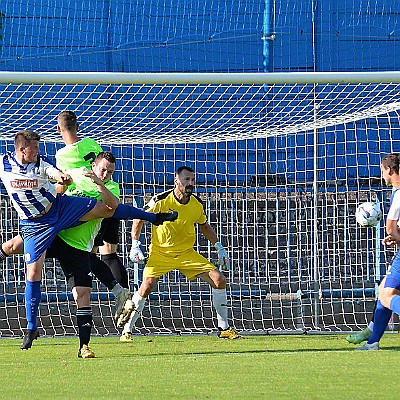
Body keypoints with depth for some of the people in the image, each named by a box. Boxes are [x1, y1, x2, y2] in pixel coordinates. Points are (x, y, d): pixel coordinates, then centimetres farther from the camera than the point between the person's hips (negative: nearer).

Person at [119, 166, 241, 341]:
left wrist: (219, 248, 9)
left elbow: (204, 226, 16)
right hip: (160, 252, -4)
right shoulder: (161, 200, -16)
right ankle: (127, 329, -9)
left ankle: (224, 328, 6)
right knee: (147, 285, -25)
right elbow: (139, 219, -3)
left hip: (187, 254, 4)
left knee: (219, 280, -8)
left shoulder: (197, 204, -4)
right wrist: (135, 245, -13)